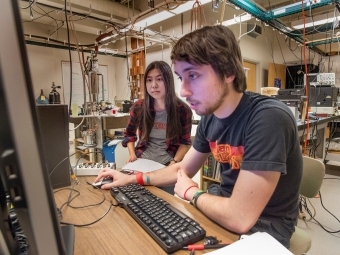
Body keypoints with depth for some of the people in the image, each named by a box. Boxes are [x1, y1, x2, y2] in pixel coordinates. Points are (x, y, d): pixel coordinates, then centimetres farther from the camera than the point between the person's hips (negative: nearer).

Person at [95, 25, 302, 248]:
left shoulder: (269, 118, -29)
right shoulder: (210, 119, -6)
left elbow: (240, 218, -31)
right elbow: (184, 168, 8)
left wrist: (191, 192, -13)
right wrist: (133, 179, 0)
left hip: (261, 230, -5)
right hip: (225, 210, 5)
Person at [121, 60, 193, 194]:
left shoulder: (182, 110, -12)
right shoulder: (139, 107, -6)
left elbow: (185, 142, -1)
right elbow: (129, 134, 11)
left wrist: (174, 162, -14)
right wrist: (132, 154, -3)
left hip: (167, 166, -1)